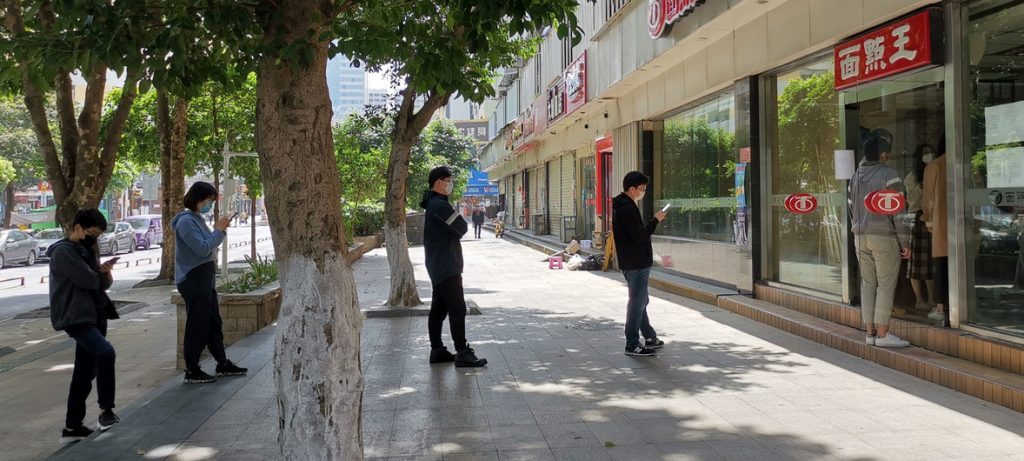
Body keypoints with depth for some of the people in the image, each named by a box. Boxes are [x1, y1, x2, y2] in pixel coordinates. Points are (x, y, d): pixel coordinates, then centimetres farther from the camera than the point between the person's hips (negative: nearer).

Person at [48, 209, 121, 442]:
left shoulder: (86, 250, 18)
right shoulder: (63, 251, -11)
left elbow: (104, 283, 15)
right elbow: (89, 280, -20)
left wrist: (105, 272, -8)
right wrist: (101, 272, 2)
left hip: (94, 317, 9)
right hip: (76, 317, -9)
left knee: (84, 374, 11)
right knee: (106, 353, -29)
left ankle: (72, 427, 19)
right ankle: (106, 409, -19)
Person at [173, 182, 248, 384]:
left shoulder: (197, 219, 15)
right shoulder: (186, 221, -15)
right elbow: (202, 249, -21)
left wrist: (220, 230, 5)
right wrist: (219, 230, -14)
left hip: (204, 279, 10)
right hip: (193, 281, -10)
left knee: (214, 323, 15)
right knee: (197, 325, -3)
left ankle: (223, 364, 25)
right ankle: (192, 371, 6)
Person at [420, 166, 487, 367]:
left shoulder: (433, 204, 18)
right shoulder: (440, 205, -17)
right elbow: (462, 228, -15)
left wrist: (453, 231, -1)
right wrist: (459, 218, 2)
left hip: (438, 267, 11)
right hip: (446, 267, -11)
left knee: (438, 309, 12)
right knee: (457, 309, -10)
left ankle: (437, 350, 17)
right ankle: (463, 353, -9)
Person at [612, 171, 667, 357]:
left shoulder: (621, 206, 13)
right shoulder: (628, 208, -20)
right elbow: (639, 236, -22)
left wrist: (653, 221, 9)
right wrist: (655, 220, -13)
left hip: (630, 263, 11)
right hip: (636, 263, -11)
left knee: (640, 300, 19)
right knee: (637, 302, -4)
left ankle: (650, 338, 31)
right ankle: (632, 345, 3)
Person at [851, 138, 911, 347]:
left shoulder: (856, 177, 12)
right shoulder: (888, 175, -9)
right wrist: (904, 243, -9)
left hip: (860, 236, 7)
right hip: (884, 236, -6)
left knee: (868, 284, 9)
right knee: (886, 285, -3)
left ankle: (870, 332, 10)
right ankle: (883, 334, -4)